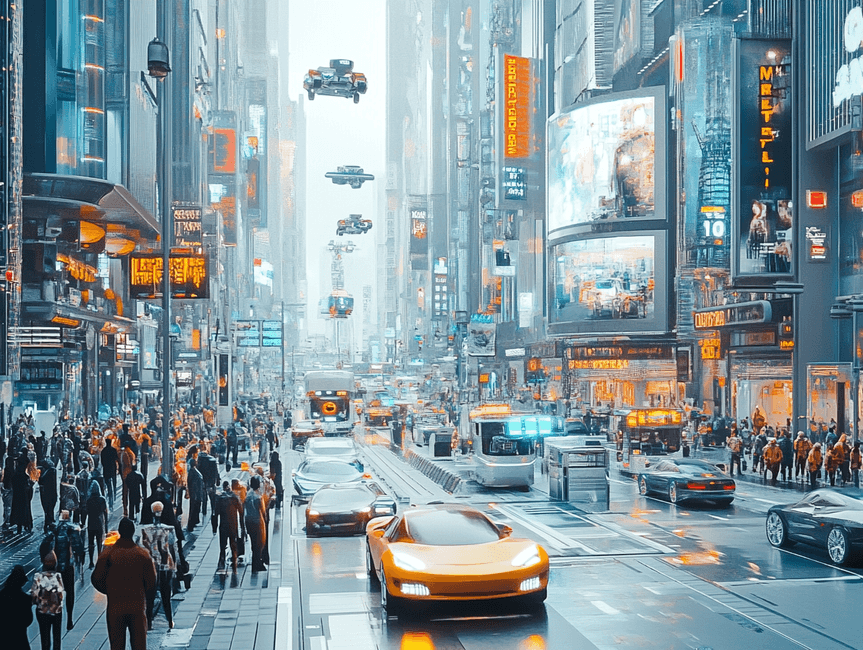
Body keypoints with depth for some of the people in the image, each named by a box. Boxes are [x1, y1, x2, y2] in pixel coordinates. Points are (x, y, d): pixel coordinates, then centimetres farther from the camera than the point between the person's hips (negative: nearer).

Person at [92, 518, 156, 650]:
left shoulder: (108, 553, -6)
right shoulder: (143, 555, -4)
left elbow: (97, 579, -2)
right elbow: (151, 582, -1)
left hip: (115, 606, 0)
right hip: (138, 606, 0)